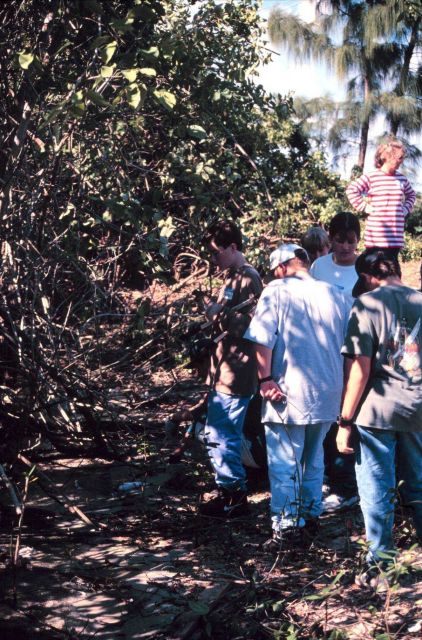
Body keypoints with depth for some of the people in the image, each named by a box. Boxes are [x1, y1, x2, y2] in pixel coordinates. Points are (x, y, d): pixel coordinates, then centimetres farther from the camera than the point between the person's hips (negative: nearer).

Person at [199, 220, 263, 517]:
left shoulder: (248, 279, -14)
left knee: (222, 435, -6)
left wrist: (219, 314, -17)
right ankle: (229, 492, 27)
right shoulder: (231, 277, 16)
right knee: (216, 434, 17)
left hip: (236, 373, -11)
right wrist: (214, 313, 10)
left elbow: (251, 326, -23)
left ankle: (235, 497, 4)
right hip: (223, 370, 11)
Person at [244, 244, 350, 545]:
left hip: (289, 392, -5)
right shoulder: (336, 295, 5)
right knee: (313, 456, 21)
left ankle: (286, 523, 3)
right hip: (328, 392, 5)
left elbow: (262, 339, -17)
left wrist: (266, 379, -12)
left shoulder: (277, 291, -7)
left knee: (284, 460, 4)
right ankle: (311, 512, 31)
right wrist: (343, 386, 23)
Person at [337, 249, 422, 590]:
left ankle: (381, 567, 13)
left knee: (377, 492, 6)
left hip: (377, 411, -5)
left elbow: (360, 370, -12)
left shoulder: (368, 305, -8)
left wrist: (345, 422, -6)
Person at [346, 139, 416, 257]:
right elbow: (351, 190, -9)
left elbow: (411, 195, 28)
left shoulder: (402, 179, 11)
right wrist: (365, 207, -11)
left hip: (396, 234, 5)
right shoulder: (371, 177, -6)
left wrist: (406, 209, 12)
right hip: (377, 233, -5)